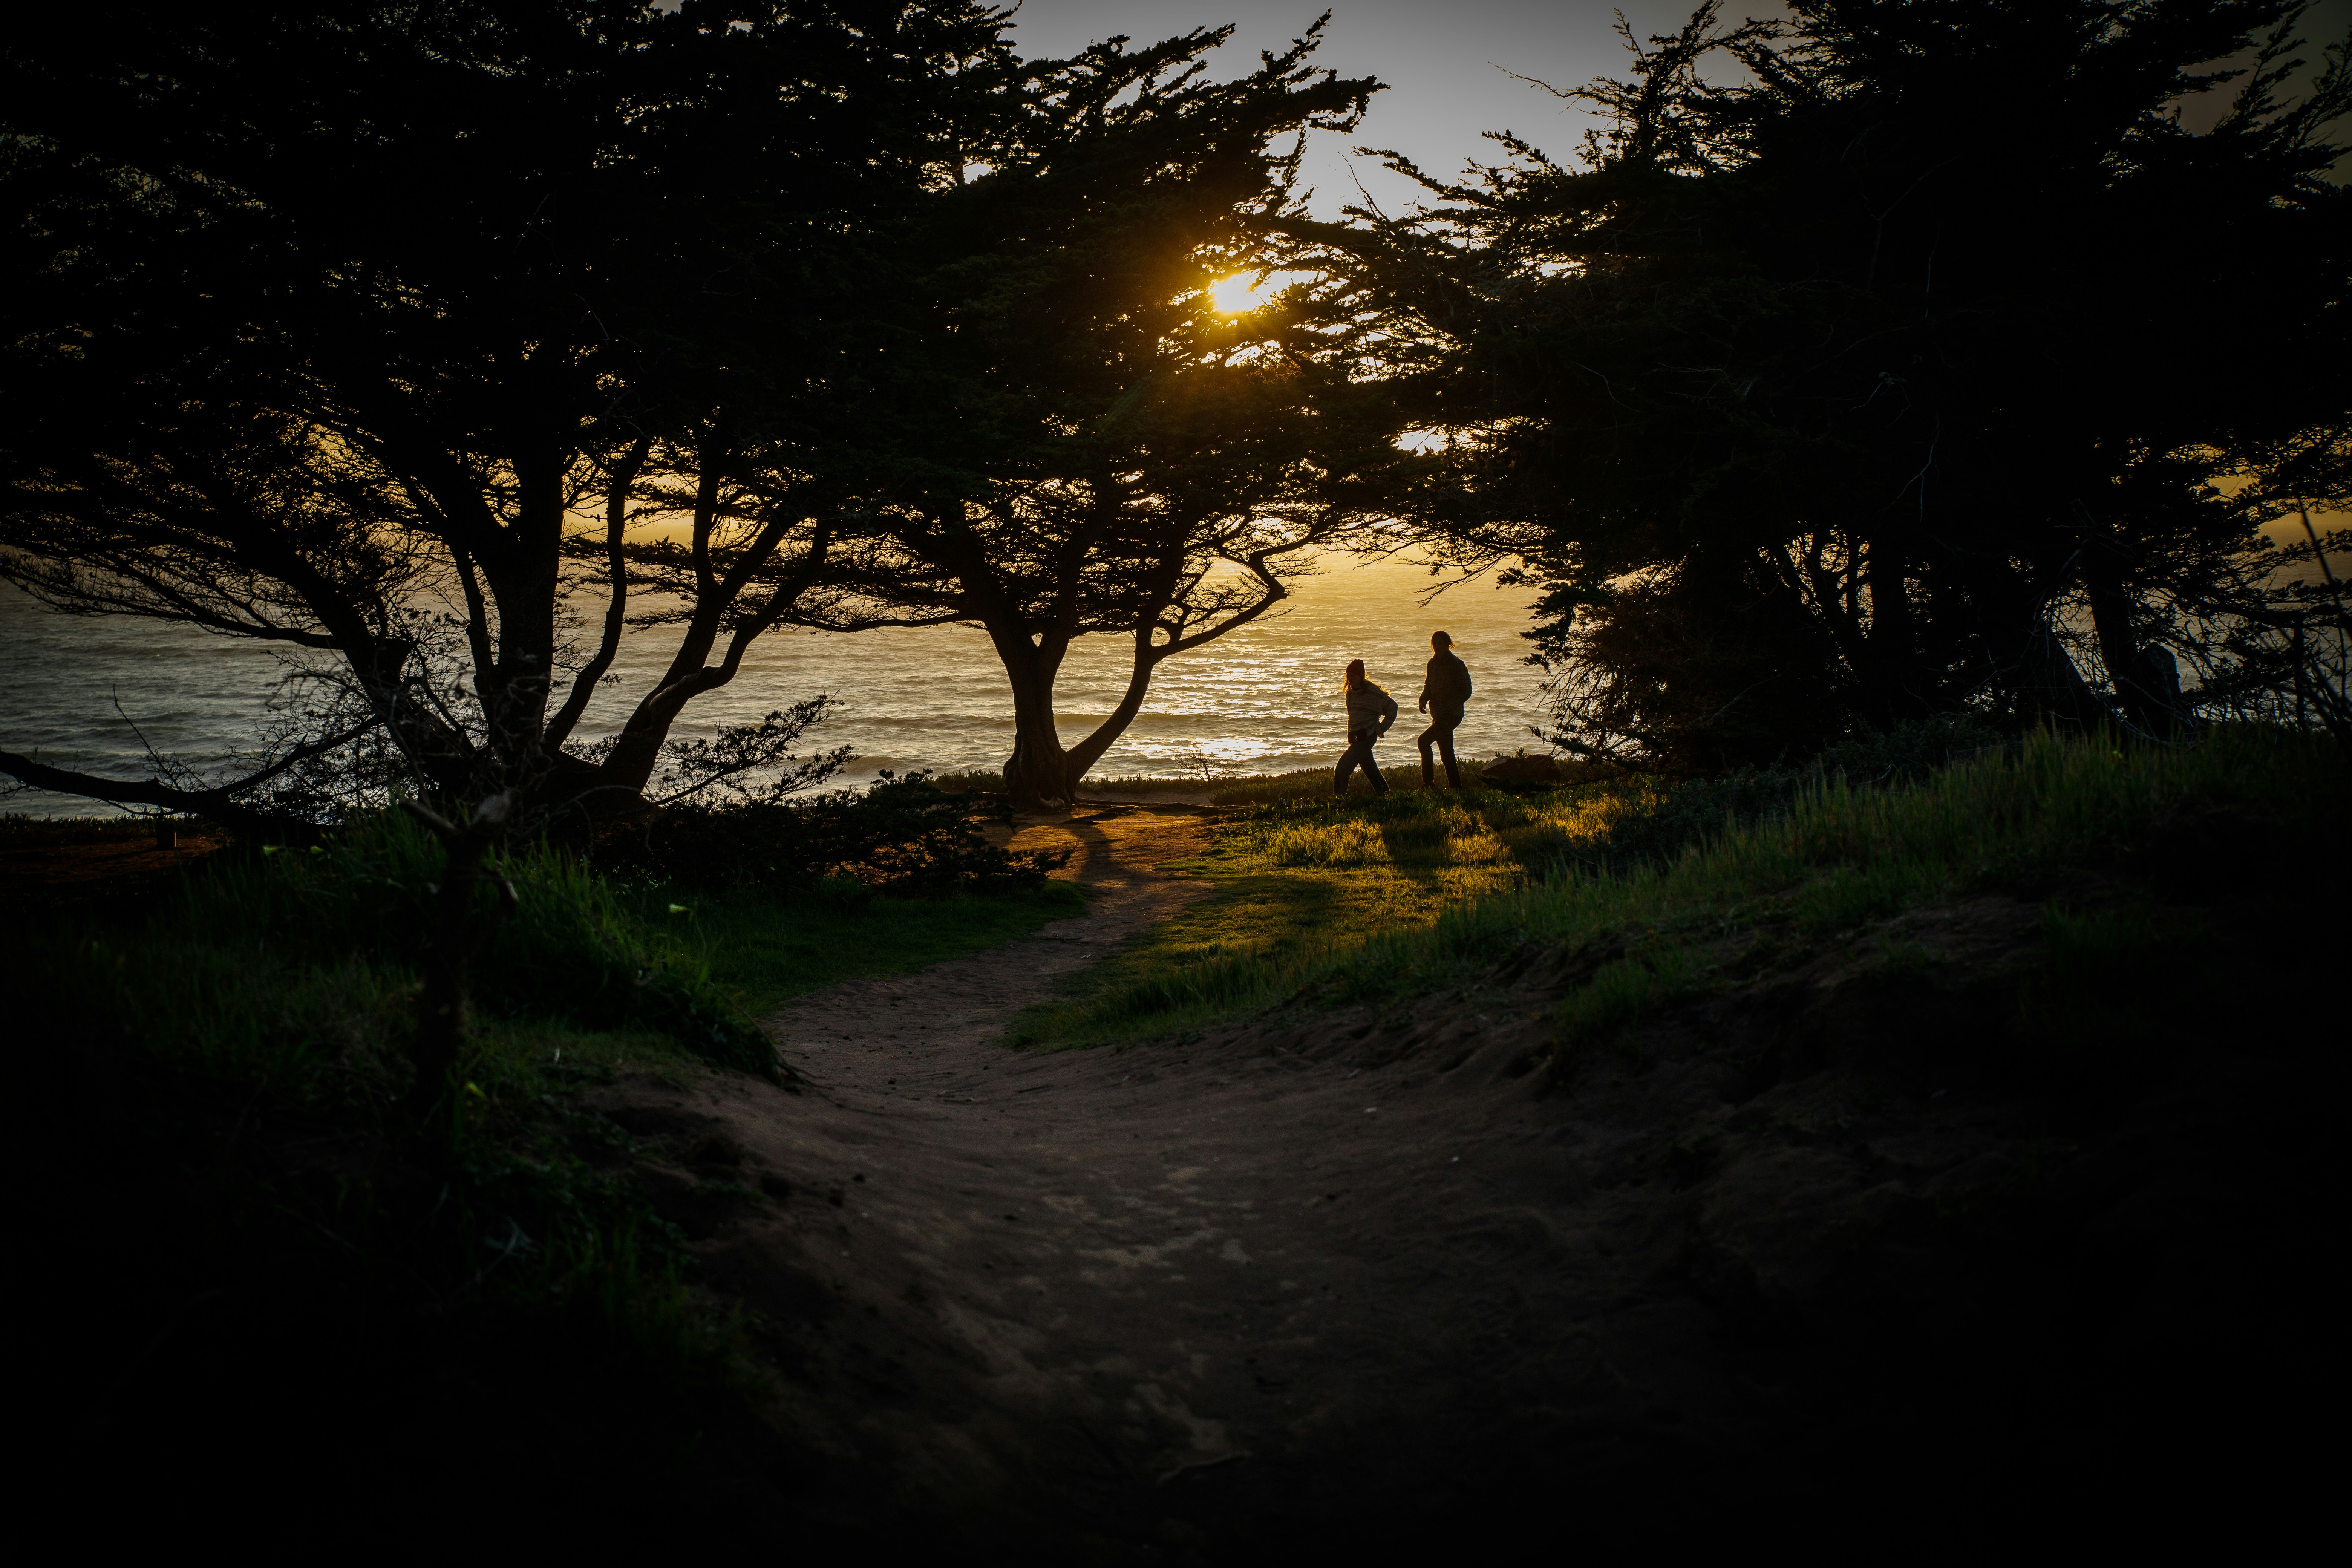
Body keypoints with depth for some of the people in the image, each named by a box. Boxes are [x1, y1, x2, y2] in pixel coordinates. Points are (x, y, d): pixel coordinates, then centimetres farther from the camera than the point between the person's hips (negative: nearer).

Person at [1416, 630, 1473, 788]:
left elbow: (1466, 692, -11)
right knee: (1446, 753, 10)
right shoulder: (1433, 664, 9)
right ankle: (1456, 788, 17)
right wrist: (1424, 700, 0)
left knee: (1424, 741, -20)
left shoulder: (1457, 665, -12)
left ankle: (1428, 782, -12)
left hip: (1452, 715, -8)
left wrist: (1450, 705, -23)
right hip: (1439, 715, 8)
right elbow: (1428, 686, 20)